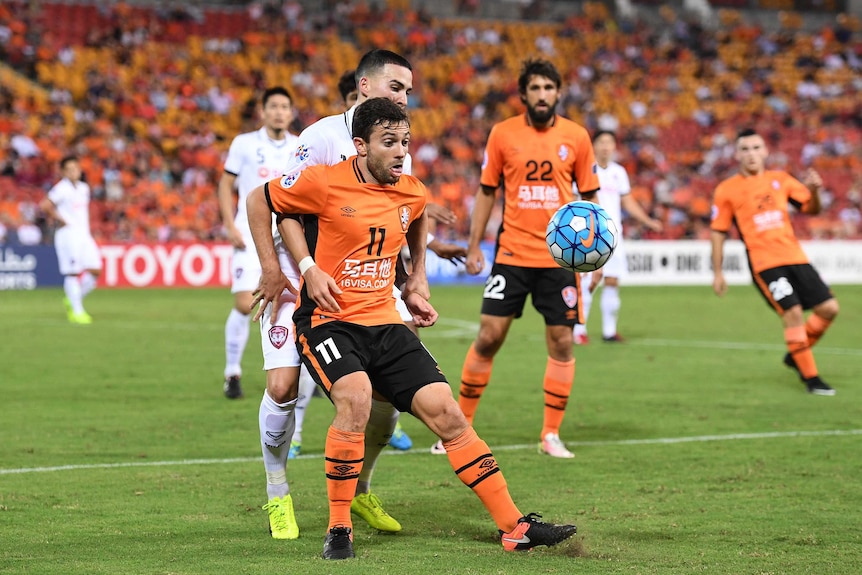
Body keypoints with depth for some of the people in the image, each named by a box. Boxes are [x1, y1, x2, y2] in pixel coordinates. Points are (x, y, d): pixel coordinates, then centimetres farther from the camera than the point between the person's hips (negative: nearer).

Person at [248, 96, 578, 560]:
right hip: (327, 319, -5)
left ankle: (514, 527, 3)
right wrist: (272, 270, 0)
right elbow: (258, 200, 2)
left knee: (446, 412, -3)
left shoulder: (412, 193, 5)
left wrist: (417, 282, 22)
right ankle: (338, 531, -17)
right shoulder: (324, 182, -11)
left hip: (384, 322, 5)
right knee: (356, 398, -32)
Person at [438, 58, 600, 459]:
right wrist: (474, 245, 3)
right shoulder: (503, 134, 0)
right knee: (488, 336, -3)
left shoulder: (576, 137, 1)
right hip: (512, 254, -1)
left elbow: (589, 196, 8)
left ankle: (551, 434, 11)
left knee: (561, 342, 0)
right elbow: (487, 191, 8)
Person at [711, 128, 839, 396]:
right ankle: (810, 377, -5)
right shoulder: (727, 190, 2)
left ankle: (796, 355, 23)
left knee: (829, 308, 1)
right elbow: (718, 233, 5)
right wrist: (717, 273, 2)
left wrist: (814, 191, -9)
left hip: (795, 258, 5)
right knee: (793, 313, -16)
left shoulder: (780, 180, 12)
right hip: (764, 263, -5)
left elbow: (811, 208, 13)